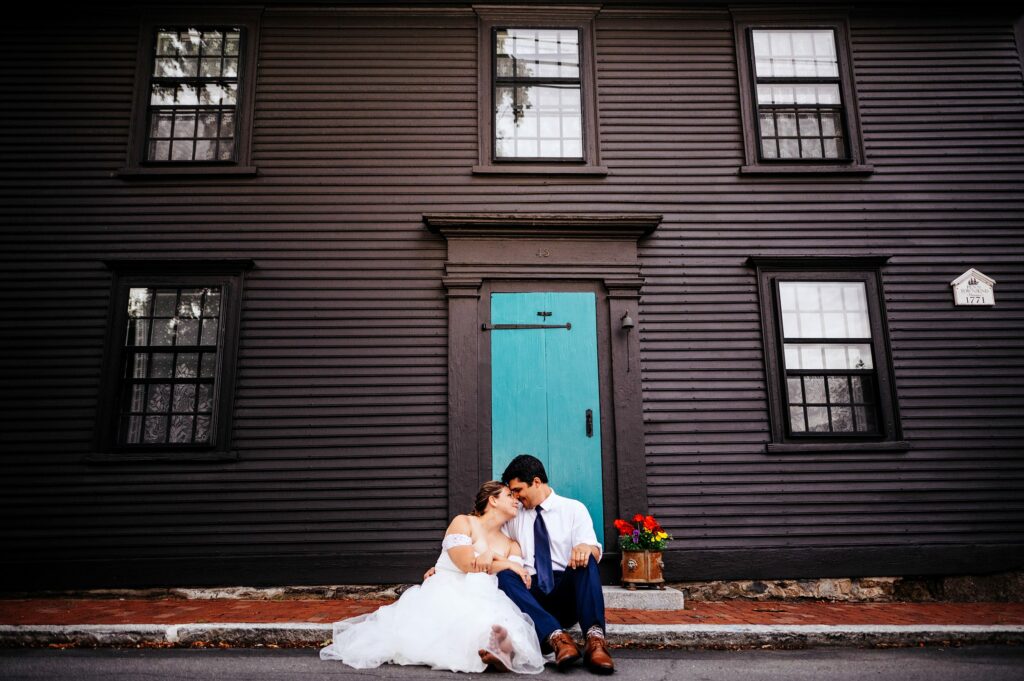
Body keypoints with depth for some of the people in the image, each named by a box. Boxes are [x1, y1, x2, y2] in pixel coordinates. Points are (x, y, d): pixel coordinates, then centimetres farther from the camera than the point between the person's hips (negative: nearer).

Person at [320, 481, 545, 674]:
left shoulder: (512, 546, 23)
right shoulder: (463, 522, 6)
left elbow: (520, 579, 2)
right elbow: (467, 564, -11)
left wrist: (491, 555, -13)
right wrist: (507, 564, -1)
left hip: (483, 603, 3)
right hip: (446, 595, -3)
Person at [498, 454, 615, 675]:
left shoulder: (574, 509, 8)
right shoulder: (513, 516, 18)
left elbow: (595, 551, -4)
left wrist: (586, 547, -29)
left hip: (567, 591, -1)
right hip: (530, 594, 2)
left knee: (585, 558, -30)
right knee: (503, 575, -29)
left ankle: (595, 639, -44)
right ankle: (556, 636, -44)